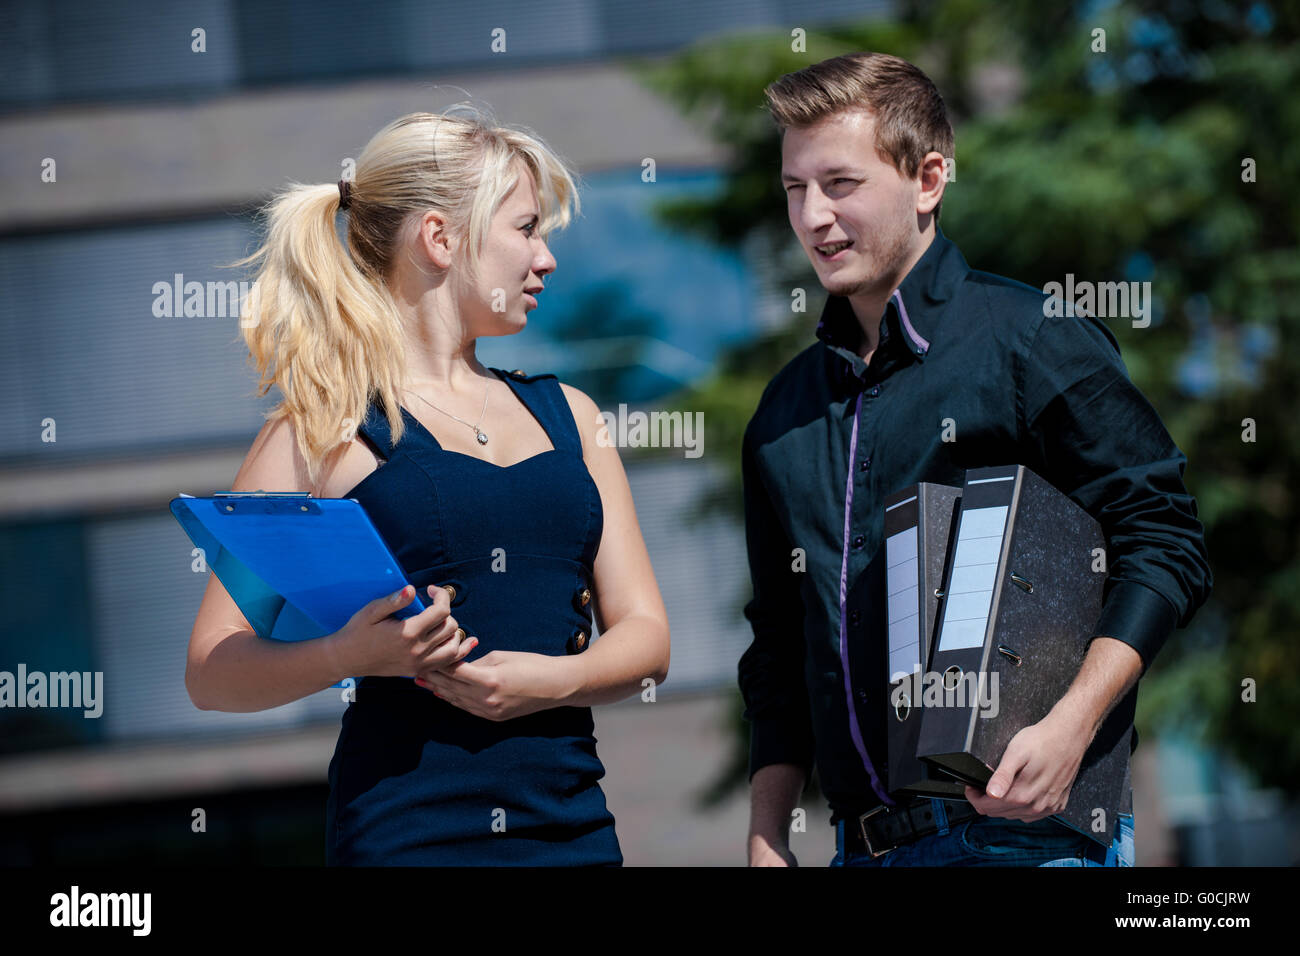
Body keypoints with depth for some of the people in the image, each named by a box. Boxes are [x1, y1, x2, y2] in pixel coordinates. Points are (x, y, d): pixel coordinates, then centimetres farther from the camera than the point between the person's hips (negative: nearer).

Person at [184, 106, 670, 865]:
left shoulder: (566, 415, 15)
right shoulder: (325, 431, -1)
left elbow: (645, 637, 10)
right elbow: (213, 673, -4)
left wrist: (553, 679, -9)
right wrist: (352, 652, -21)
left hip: (573, 829, 4)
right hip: (405, 830, -4)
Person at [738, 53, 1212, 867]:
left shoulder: (1034, 341, -3)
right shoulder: (786, 412, 16)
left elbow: (1164, 542, -8)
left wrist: (1070, 727, -20)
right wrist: (767, 840, 12)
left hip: (1025, 829, -5)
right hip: (865, 841, 6)